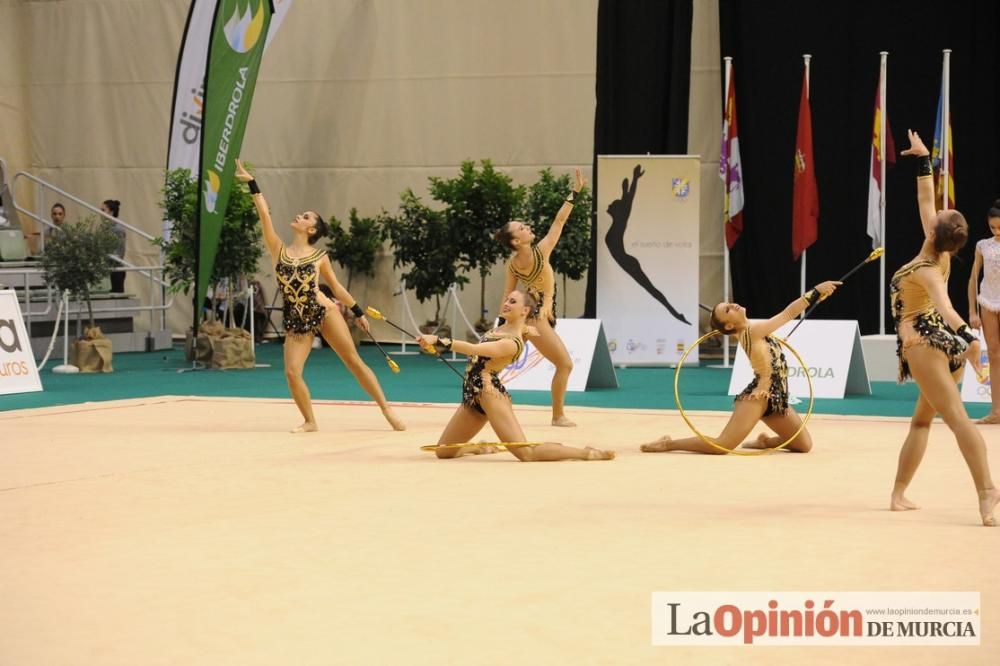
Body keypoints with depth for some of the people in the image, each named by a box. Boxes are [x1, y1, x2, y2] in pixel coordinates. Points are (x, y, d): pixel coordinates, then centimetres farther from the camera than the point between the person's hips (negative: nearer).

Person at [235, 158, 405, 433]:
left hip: (324, 312, -1)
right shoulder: (279, 250, 4)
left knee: (354, 362, 0)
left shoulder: (319, 256, 2)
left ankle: (387, 410, 6)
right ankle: (310, 421, 7)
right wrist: (252, 183, -8)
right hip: (295, 320, 2)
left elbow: (336, 286, 14)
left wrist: (358, 311, 16)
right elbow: (264, 214, -2)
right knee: (292, 372, -11)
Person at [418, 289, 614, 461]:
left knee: (528, 453, -17)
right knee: (442, 451, 10)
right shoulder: (502, 328, 12)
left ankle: (586, 453, -8)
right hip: (472, 397, 9)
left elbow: (473, 349, -30)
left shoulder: (513, 343, -16)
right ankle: (482, 447, 35)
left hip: (489, 392, -9)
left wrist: (438, 340, -35)